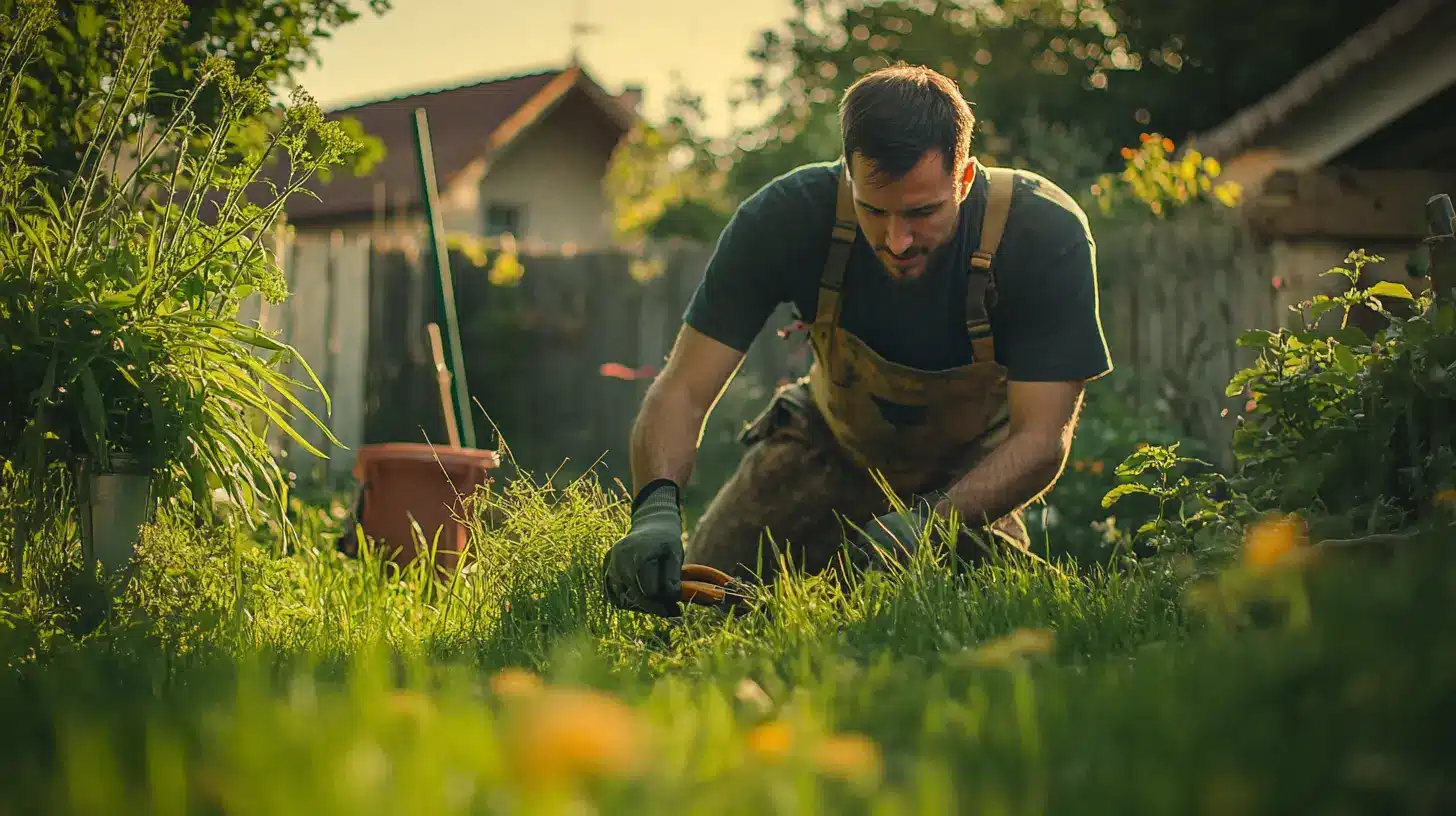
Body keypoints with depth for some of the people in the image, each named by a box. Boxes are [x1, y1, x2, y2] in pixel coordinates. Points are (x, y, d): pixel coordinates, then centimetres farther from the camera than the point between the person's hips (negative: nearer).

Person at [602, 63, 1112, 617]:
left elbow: (1041, 438, -32)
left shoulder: (1047, 235, -34)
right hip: (833, 441, 1)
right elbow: (683, 390, -29)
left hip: (973, 462, -1)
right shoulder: (787, 216, -30)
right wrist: (657, 509, -50)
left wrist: (925, 523, -49)